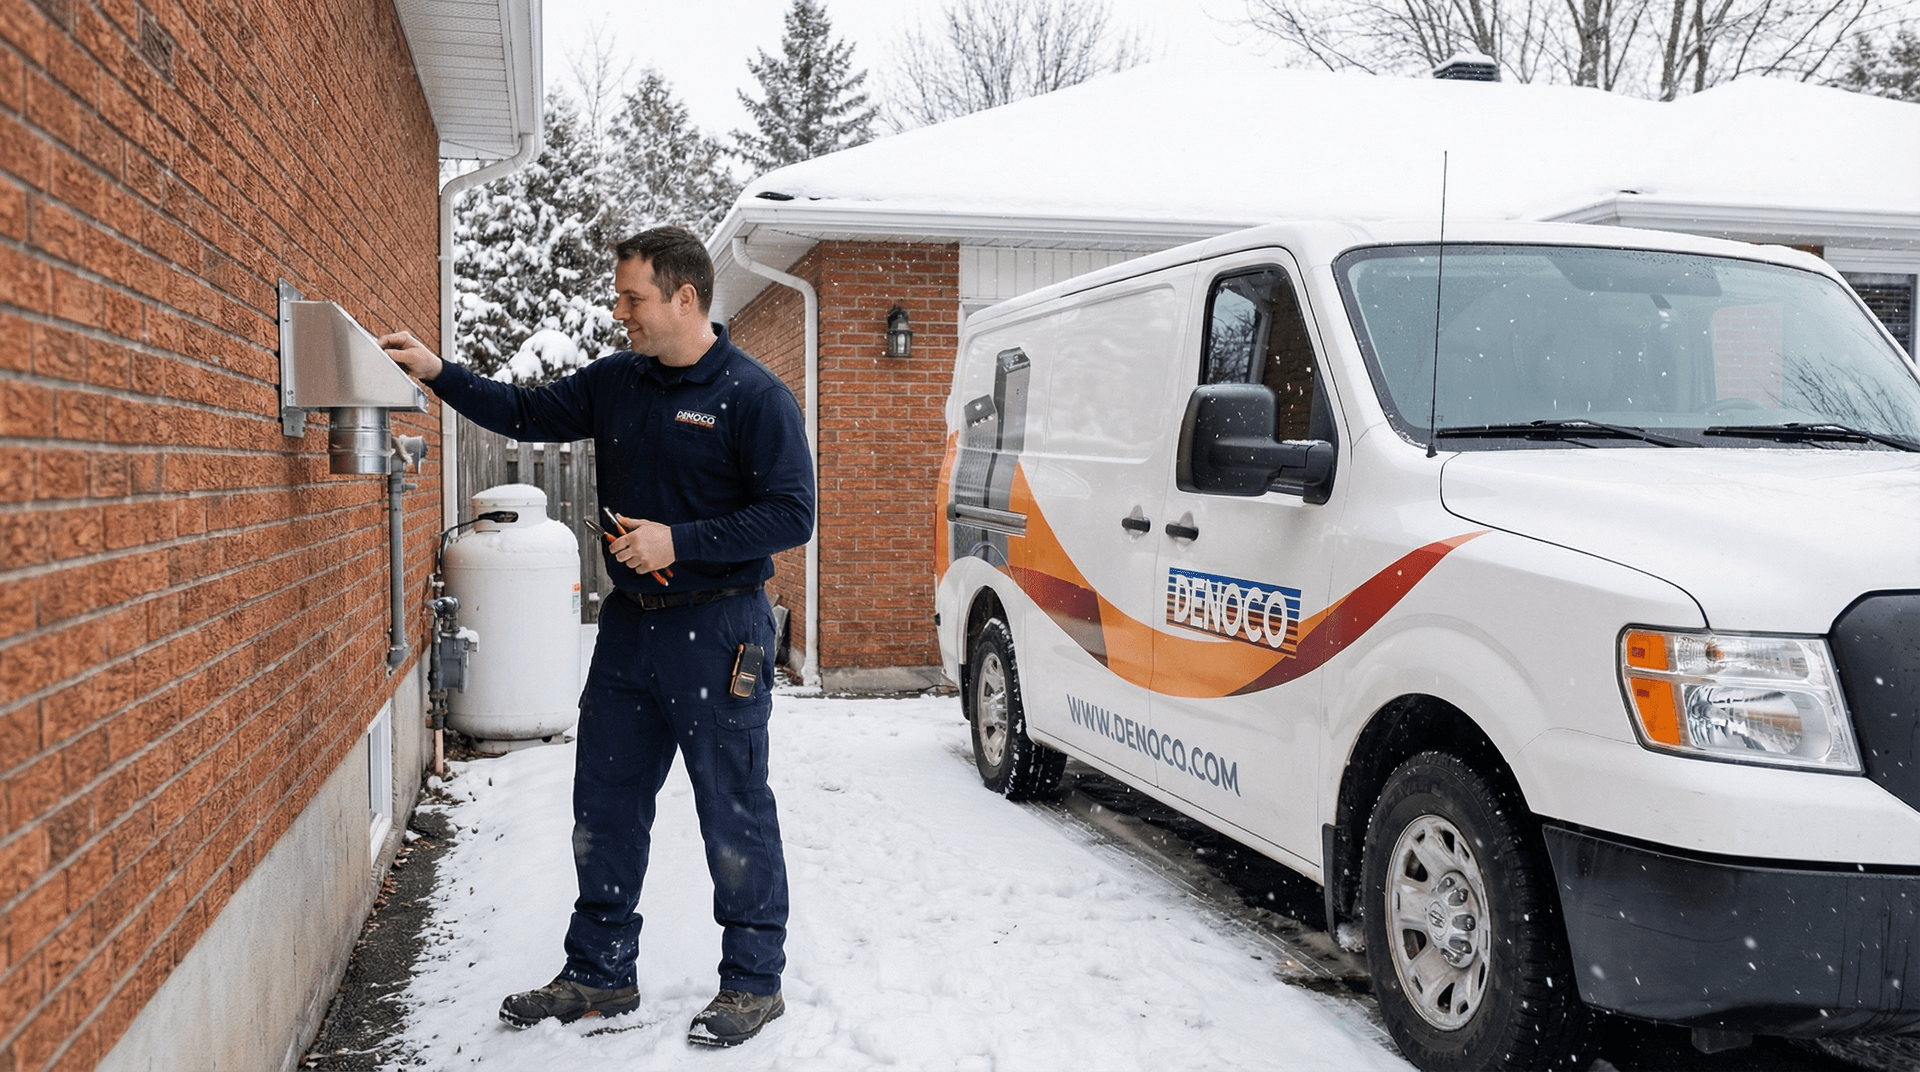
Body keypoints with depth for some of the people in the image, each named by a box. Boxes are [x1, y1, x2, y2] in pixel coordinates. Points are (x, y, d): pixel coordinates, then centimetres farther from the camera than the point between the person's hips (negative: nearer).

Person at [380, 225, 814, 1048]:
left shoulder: (753, 396, -12)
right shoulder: (615, 382, 9)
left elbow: (792, 514, -16)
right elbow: (527, 413, 17)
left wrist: (680, 542, -20)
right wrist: (438, 374, 6)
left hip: (717, 632, -7)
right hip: (629, 624, 7)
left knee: (734, 814, 2)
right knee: (604, 807, 13)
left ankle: (754, 981, 17)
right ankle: (599, 973, 28)